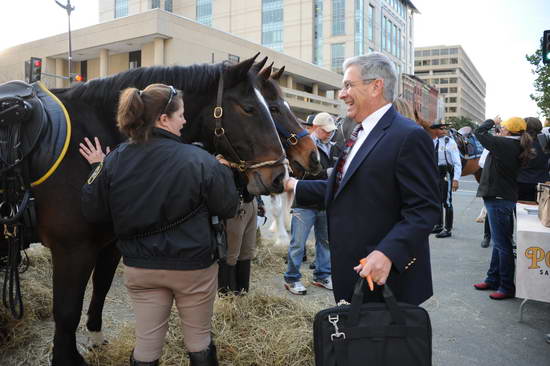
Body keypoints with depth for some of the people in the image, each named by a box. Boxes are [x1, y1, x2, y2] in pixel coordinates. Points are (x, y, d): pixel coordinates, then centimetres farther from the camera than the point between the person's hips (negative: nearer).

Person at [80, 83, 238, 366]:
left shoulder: (115, 160, -7)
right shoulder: (198, 160, -18)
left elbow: (93, 212, 2)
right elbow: (228, 208, -8)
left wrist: (99, 169, 14)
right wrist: (223, 170, 7)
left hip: (139, 268, 3)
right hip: (193, 267, -3)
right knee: (200, 342, 19)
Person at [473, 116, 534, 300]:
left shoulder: (505, 145, -19)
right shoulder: (516, 147, 8)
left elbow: (480, 133, -14)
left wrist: (492, 121, 2)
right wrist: (498, 125, 9)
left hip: (498, 199, -10)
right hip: (506, 197, 10)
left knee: (502, 244, -3)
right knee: (500, 242, 16)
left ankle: (507, 287, 6)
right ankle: (493, 279, 28)